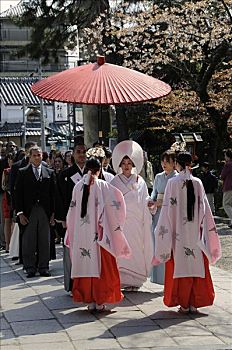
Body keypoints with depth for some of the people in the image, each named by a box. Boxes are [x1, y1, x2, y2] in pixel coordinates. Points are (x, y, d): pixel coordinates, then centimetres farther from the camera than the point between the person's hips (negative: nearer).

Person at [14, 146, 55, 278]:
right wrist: (20, 213, -5)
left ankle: (44, 267, 12)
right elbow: (18, 194, 2)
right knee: (28, 242, 1)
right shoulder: (23, 173, 5)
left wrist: (53, 212, 1)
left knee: (45, 241, 4)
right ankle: (30, 268, 9)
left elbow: (53, 194, 8)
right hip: (29, 212, -1)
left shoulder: (49, 173, 9)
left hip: (45, 212, 1)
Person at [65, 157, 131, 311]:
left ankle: (89, 300, 11)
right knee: (101, 265, 5)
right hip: (98, 233, -3)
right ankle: (100, 301, 6)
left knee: (85, 265, 8)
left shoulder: (78, 186, 2)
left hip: (81, 233, 3)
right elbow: (117, 199, -17)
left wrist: (71, 231, 18)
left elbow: (73, 211, 7)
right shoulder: (103, 185, -7)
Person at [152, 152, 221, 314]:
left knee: (180, 266, 3)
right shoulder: (198, 183, 1)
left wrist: (163, 229, 0)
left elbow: (168, 209, -6)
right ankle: (194, 303, 9)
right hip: (195, 232, 2)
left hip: (179, 232, -2)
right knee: (196, 265, 7)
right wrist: (206, 227, 14)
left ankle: (183, 304, 3)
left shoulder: (173, 183, -6)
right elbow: (204, 208, 5)